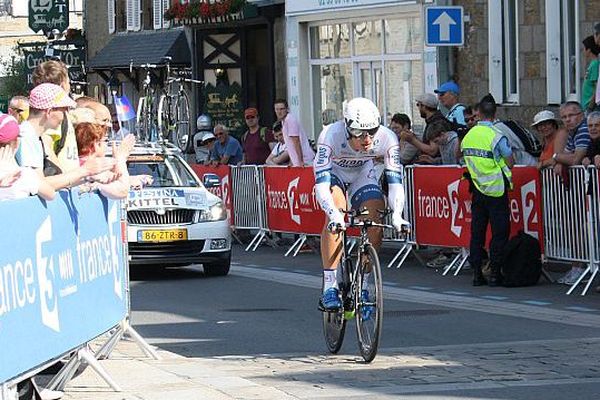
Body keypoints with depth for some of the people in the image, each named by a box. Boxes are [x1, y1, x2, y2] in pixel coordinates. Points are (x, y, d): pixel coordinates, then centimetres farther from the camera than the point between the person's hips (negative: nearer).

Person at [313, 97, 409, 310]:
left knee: (375, 226, -14)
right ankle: (329, 287, -28)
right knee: (335, 218, -30)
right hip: (333, 171, -3)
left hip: (362, 173, 3)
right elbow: (321, 184, -42)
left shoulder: (386, 139, -31)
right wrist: (334, 214, -58)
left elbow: (395, 180, -30)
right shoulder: (330, 136, -39)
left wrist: (396, 213, -48)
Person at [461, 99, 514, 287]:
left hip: (477, 189, 5)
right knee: (499, 232, 0)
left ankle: (476, 273, 10)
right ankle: (495, 273, -2)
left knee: (477, 231, 9)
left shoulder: (468, 136, 4)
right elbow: (510, 163, -8)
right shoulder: (497, 137, -14)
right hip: (496, 189, -5)